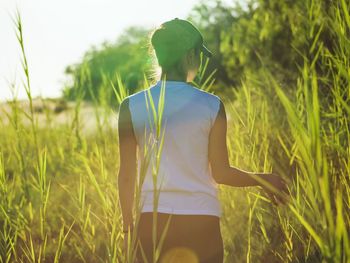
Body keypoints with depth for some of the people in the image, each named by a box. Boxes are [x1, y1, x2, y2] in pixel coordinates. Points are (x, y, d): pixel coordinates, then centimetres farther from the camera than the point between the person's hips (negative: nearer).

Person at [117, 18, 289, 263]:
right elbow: (220, 173, -1)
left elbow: (127, 175, 1)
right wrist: (264, 180, 15)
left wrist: (128, 224, 13)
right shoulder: (211, 106, -5)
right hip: (201, 222, -1)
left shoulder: (131, 107, -2)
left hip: (152, 222, 1)